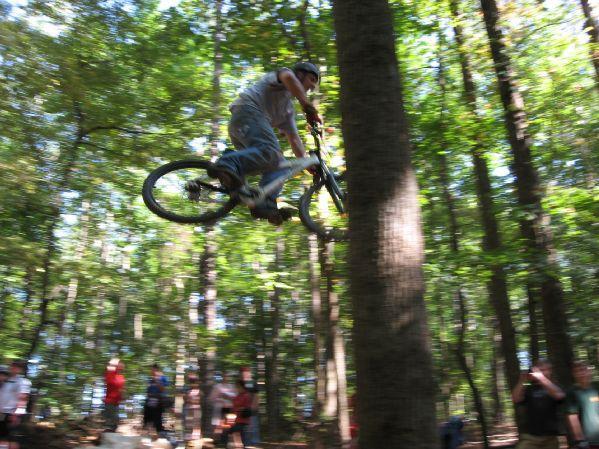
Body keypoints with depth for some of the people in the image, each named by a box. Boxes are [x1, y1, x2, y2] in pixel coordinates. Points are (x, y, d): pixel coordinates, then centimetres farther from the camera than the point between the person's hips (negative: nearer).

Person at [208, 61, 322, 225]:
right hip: (248, 111, -9)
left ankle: (265, 205, -17)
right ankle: (228, 164, -44)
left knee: (280, 165, 0)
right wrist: (308, 106, -21)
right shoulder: (282, 74, 15)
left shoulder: (288, 109, 36)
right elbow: (288, 77, -12)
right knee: (271, 152, -31)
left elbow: (293, 139, 30)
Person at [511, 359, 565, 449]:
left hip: (550, 437, 1)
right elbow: (516, 399, -6)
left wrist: (541, 378, -20)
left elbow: (558, 396, -15)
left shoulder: (554, 387, 9)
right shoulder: (529, 389, 10)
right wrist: (522, 381, -15)